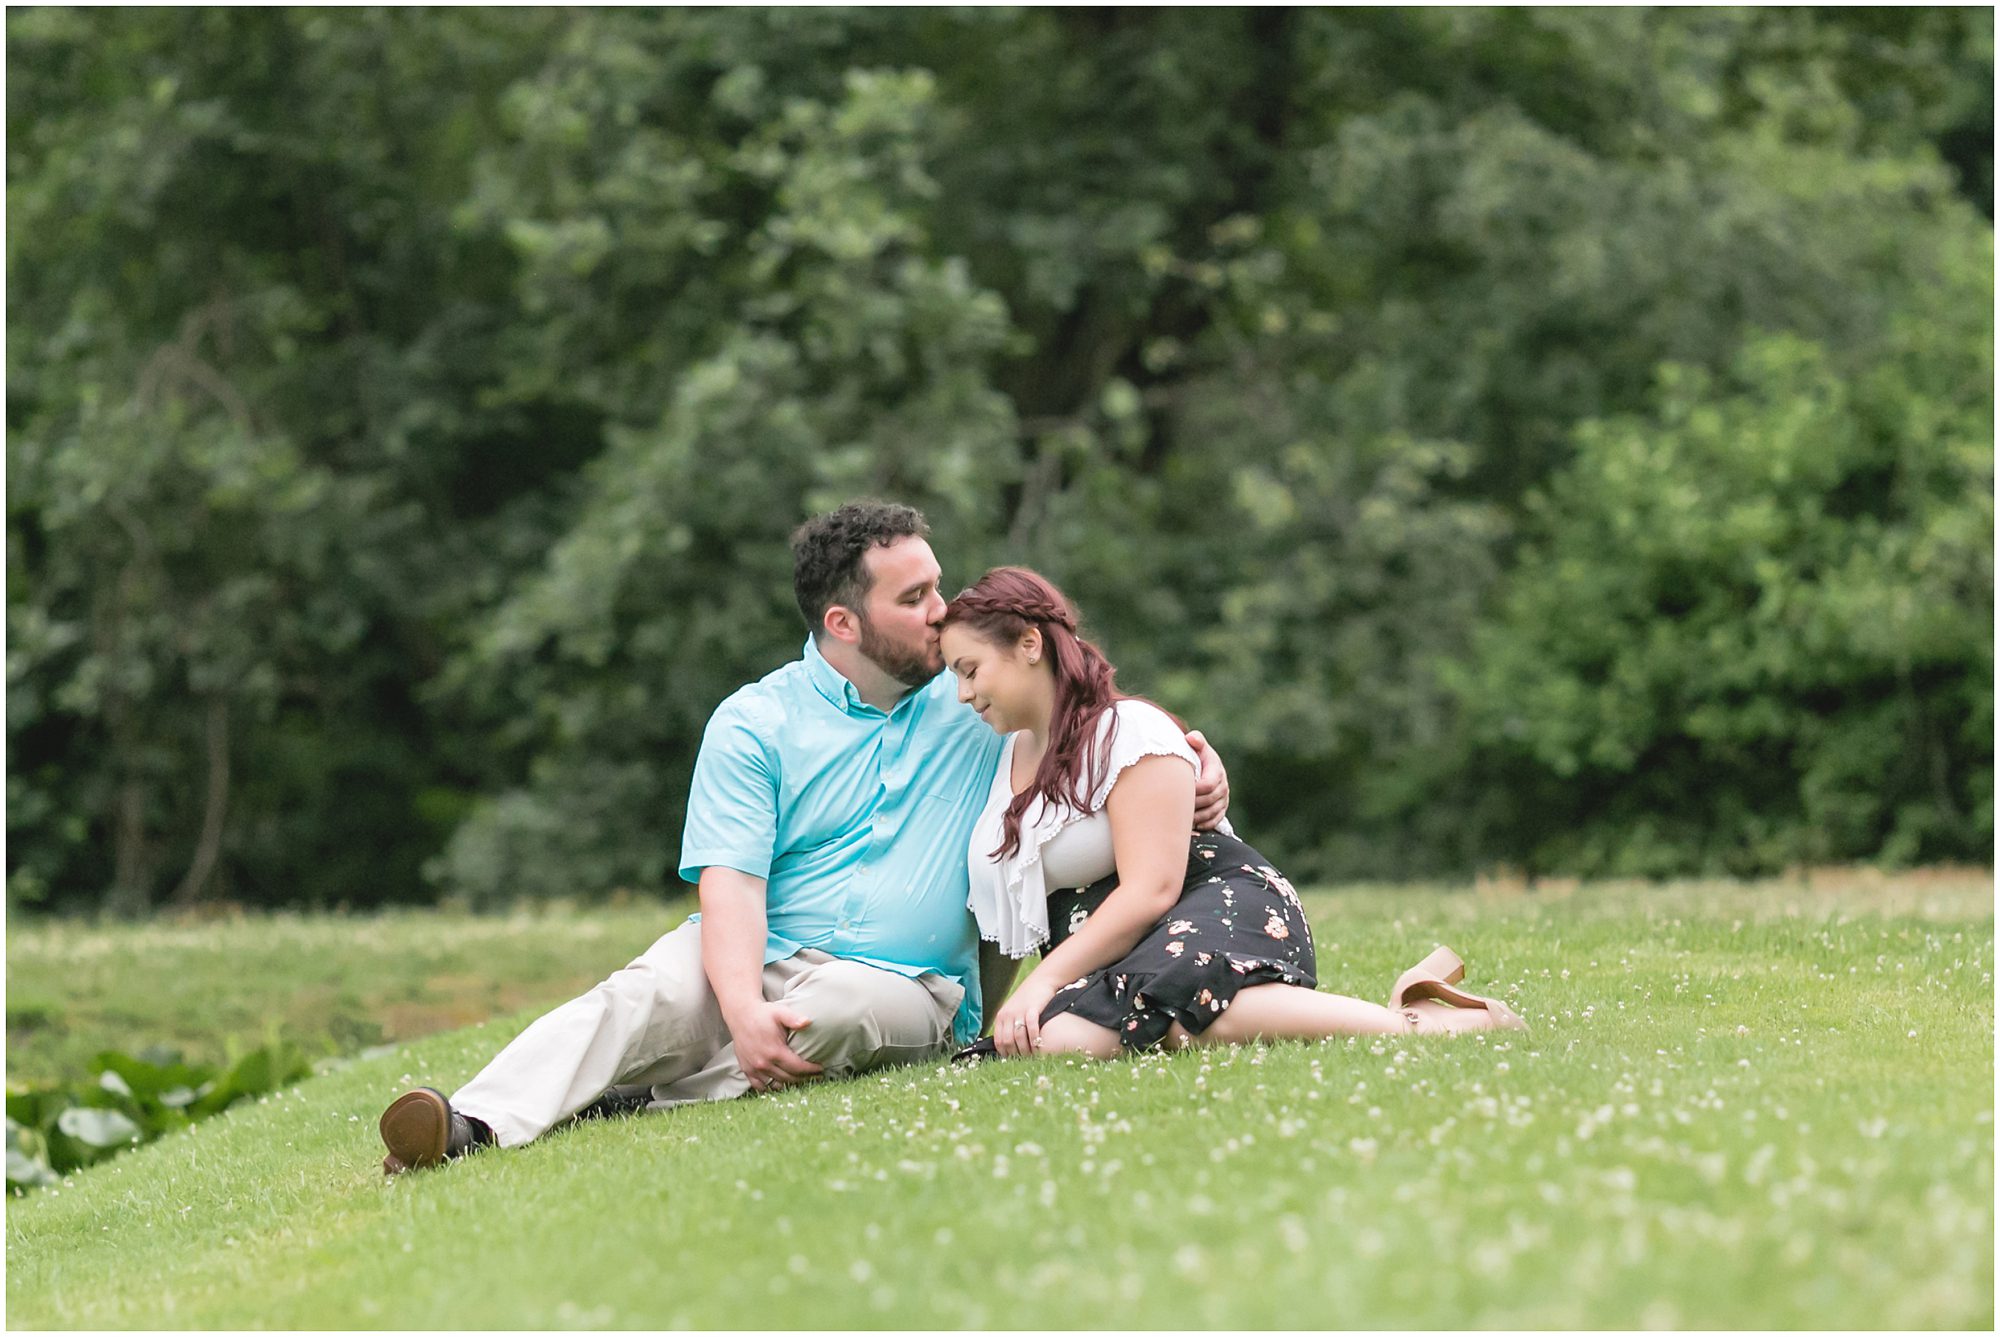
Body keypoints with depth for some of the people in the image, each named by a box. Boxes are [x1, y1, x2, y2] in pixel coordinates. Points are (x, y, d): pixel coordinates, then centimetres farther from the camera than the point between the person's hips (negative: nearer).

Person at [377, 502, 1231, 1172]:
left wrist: (1187, 754, 2)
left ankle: (642, 1107, -38)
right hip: (752, 963, -1)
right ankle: (473, 1125, -51)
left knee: (836, 1006, -36)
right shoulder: (753, 726, 2)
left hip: (896, 983, 1)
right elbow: (729, 886, -8)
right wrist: (744, 1013, -27)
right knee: (647, 995, -33)